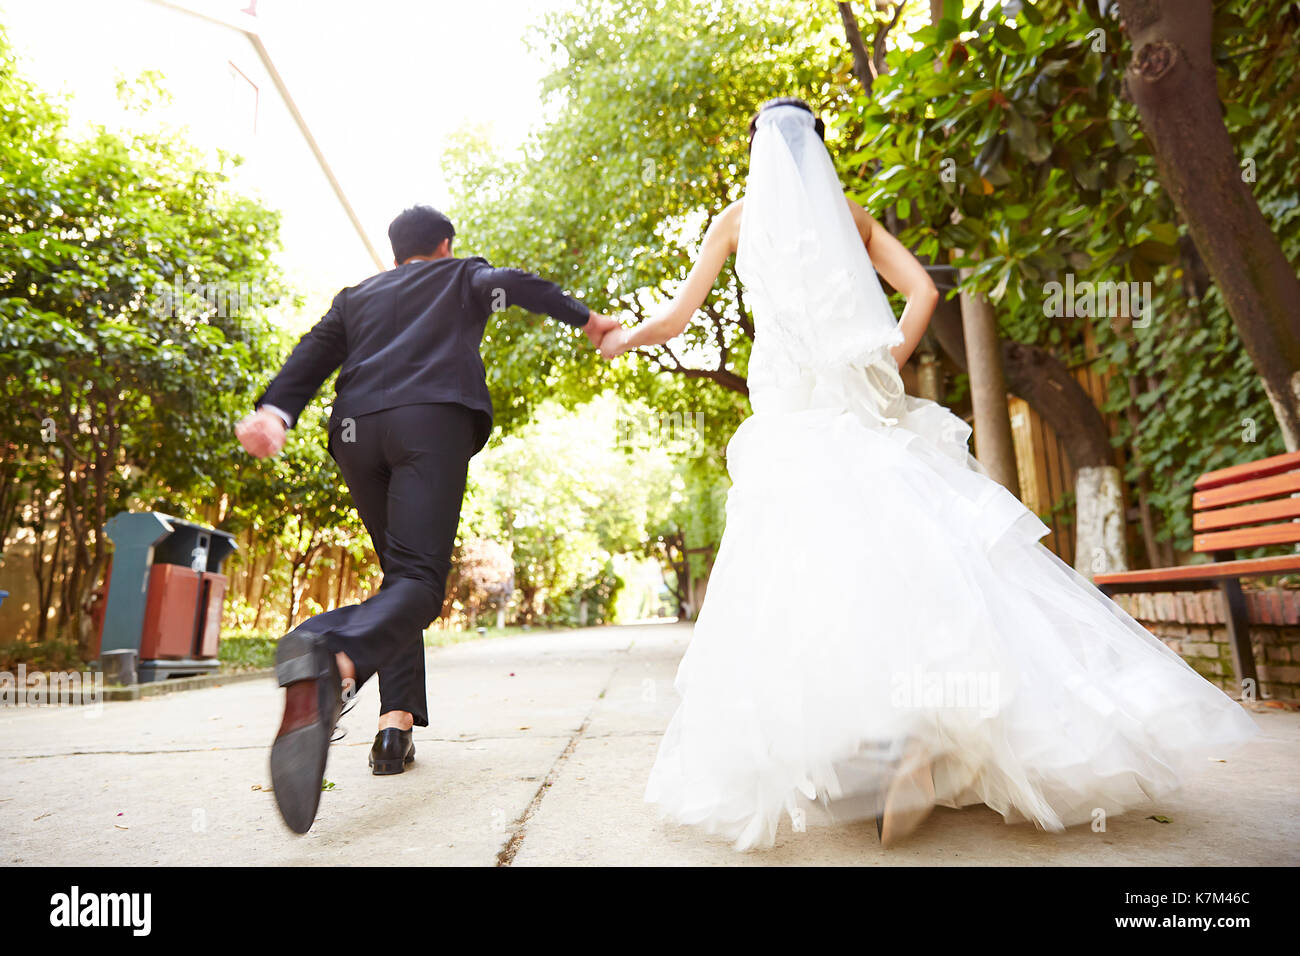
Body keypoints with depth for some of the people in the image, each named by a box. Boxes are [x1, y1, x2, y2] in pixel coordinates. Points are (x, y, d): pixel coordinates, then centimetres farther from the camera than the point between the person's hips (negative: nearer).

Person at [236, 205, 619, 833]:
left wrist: (273, 410, -1)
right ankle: (332, 654, -46)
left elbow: (313, 353, 14)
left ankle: (397, 722, 4)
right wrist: (584, 319, 13)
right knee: (417, 579, -13)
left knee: (398, 571, 16)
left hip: (357, 431, 4)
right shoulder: (462, 277, 27)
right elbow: (515, 286, 6)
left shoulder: (355, 297, 32)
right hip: (431, 423, -4)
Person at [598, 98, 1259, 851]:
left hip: (790, 416, -3)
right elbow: (924, 291, 9)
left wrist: (625, 337, 34)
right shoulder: (851, 214, 21)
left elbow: (676, 319, 16)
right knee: (922, 546, -2)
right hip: (861, 408, 4)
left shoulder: (738, 217, 15)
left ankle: (890, 728, -28)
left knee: (810, 571, -10)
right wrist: (886, 367, 13)